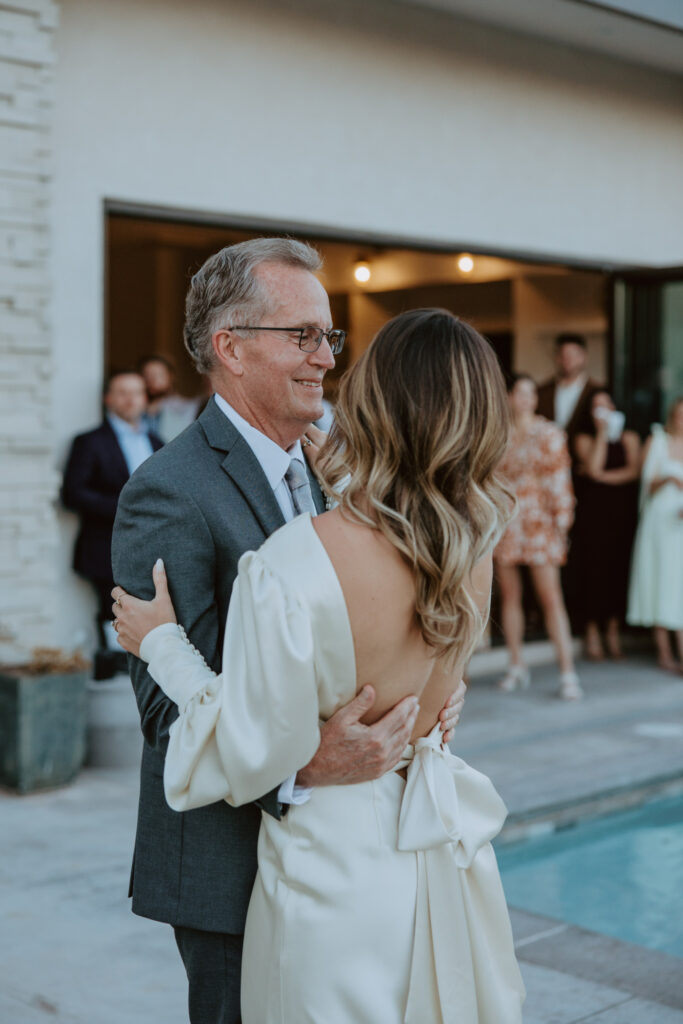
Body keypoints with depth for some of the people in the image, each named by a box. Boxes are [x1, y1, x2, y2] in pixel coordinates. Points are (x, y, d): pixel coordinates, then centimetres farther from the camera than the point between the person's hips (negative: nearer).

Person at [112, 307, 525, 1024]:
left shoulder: (288, 566, -27)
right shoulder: (474, 546, -10)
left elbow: (261, 751, -19)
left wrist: (163, 645, -6)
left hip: (336, 871, -5)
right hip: (450, 850, 5)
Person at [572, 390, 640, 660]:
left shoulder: (629, 437, 11)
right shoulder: (584, 438, 7)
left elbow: (634, 470, -2)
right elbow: (593, 466, -11)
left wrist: (602, 476, -8)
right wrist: (602, 432, -8)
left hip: (622, 509, 2)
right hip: (591, 510, -1)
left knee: (619, 566, -2)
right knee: (592, 567, -4)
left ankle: (613, 630, 8)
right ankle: (592, 632, 3)